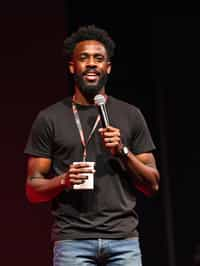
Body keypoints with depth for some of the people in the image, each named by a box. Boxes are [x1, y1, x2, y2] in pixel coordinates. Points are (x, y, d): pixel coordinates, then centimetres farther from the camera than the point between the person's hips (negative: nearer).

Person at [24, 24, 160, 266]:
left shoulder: (130, 116, 12)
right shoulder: (49, 119, 8)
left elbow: (152, 185, 10)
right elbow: (33, 189, 7)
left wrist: (123, 152, -5)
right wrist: (63, 181, -13)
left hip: (124, 239, 1)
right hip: (72, 240, -1)